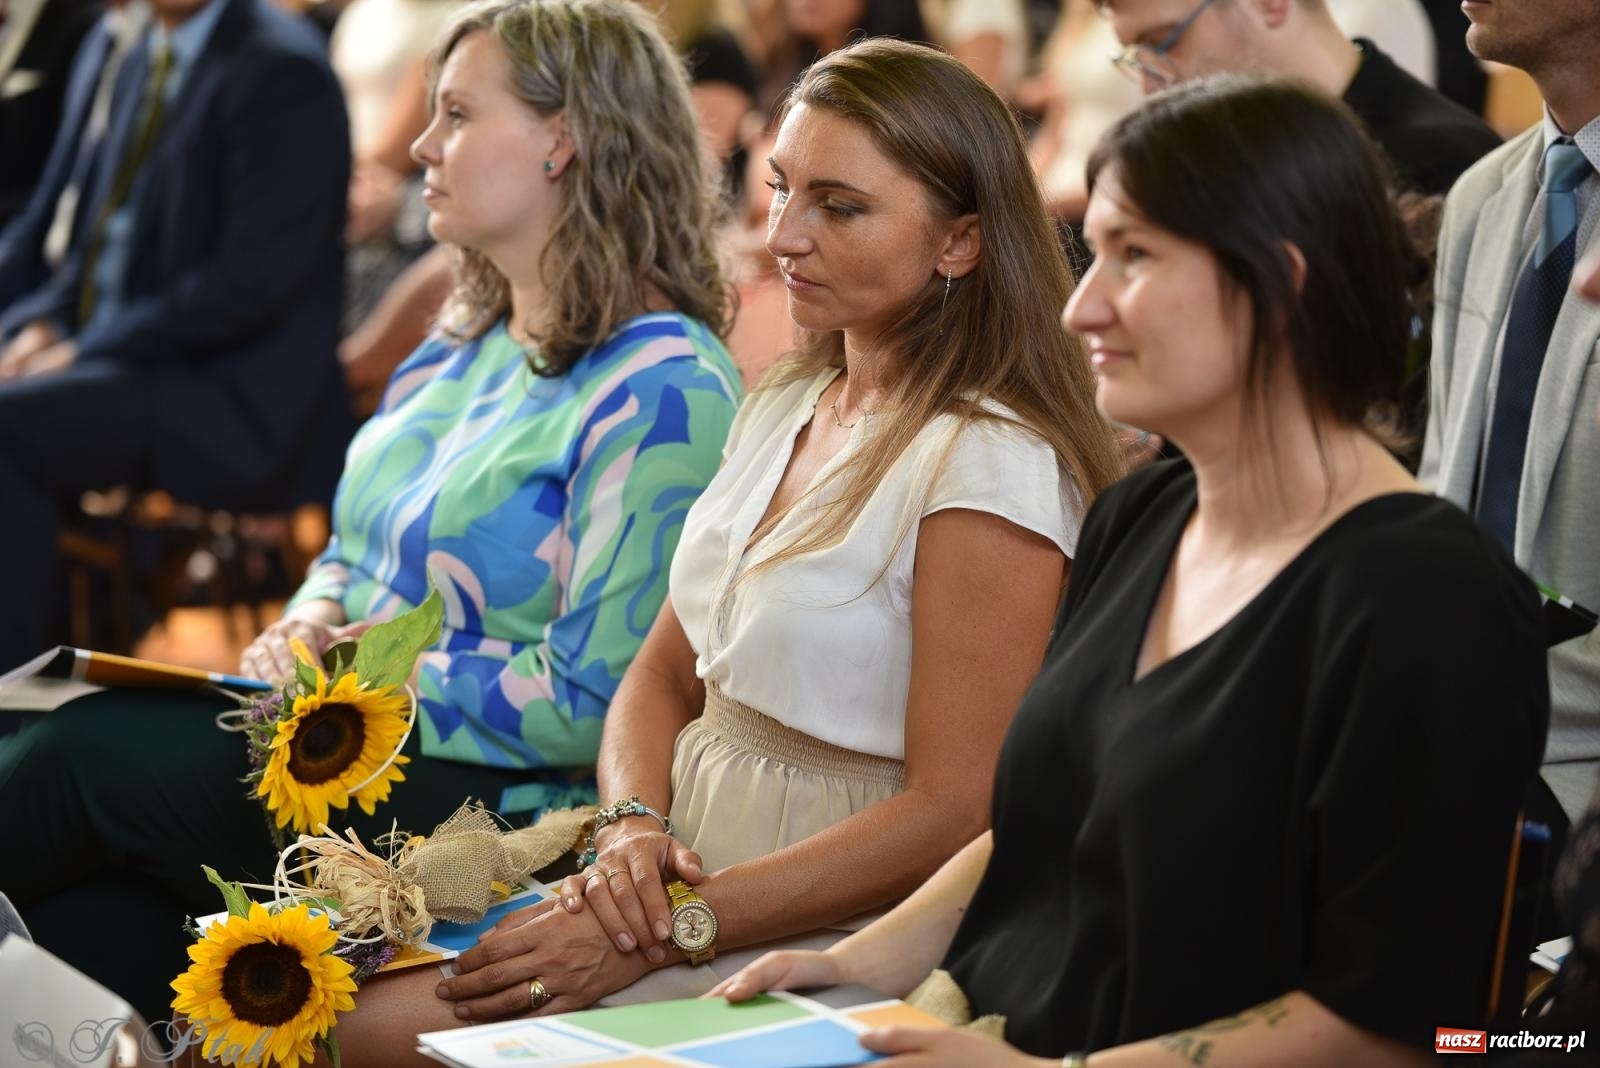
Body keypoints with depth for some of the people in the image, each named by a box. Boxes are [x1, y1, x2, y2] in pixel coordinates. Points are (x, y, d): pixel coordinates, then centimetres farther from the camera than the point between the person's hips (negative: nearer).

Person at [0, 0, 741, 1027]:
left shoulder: (662, 389, -14)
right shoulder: (466, 344, 16)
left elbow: (588, 700, -19)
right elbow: (355, 553, 25)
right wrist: (307, 627, 2)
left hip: (494, 803, -8)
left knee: (94, 747, -16)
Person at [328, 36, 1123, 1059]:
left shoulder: (992, 465, -15)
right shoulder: (782, 409, 12)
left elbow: (954, 813, -19)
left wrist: (668, 932, -20)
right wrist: (632, 831, -8)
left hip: (830, 932, -8)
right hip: (686, 856, 8)